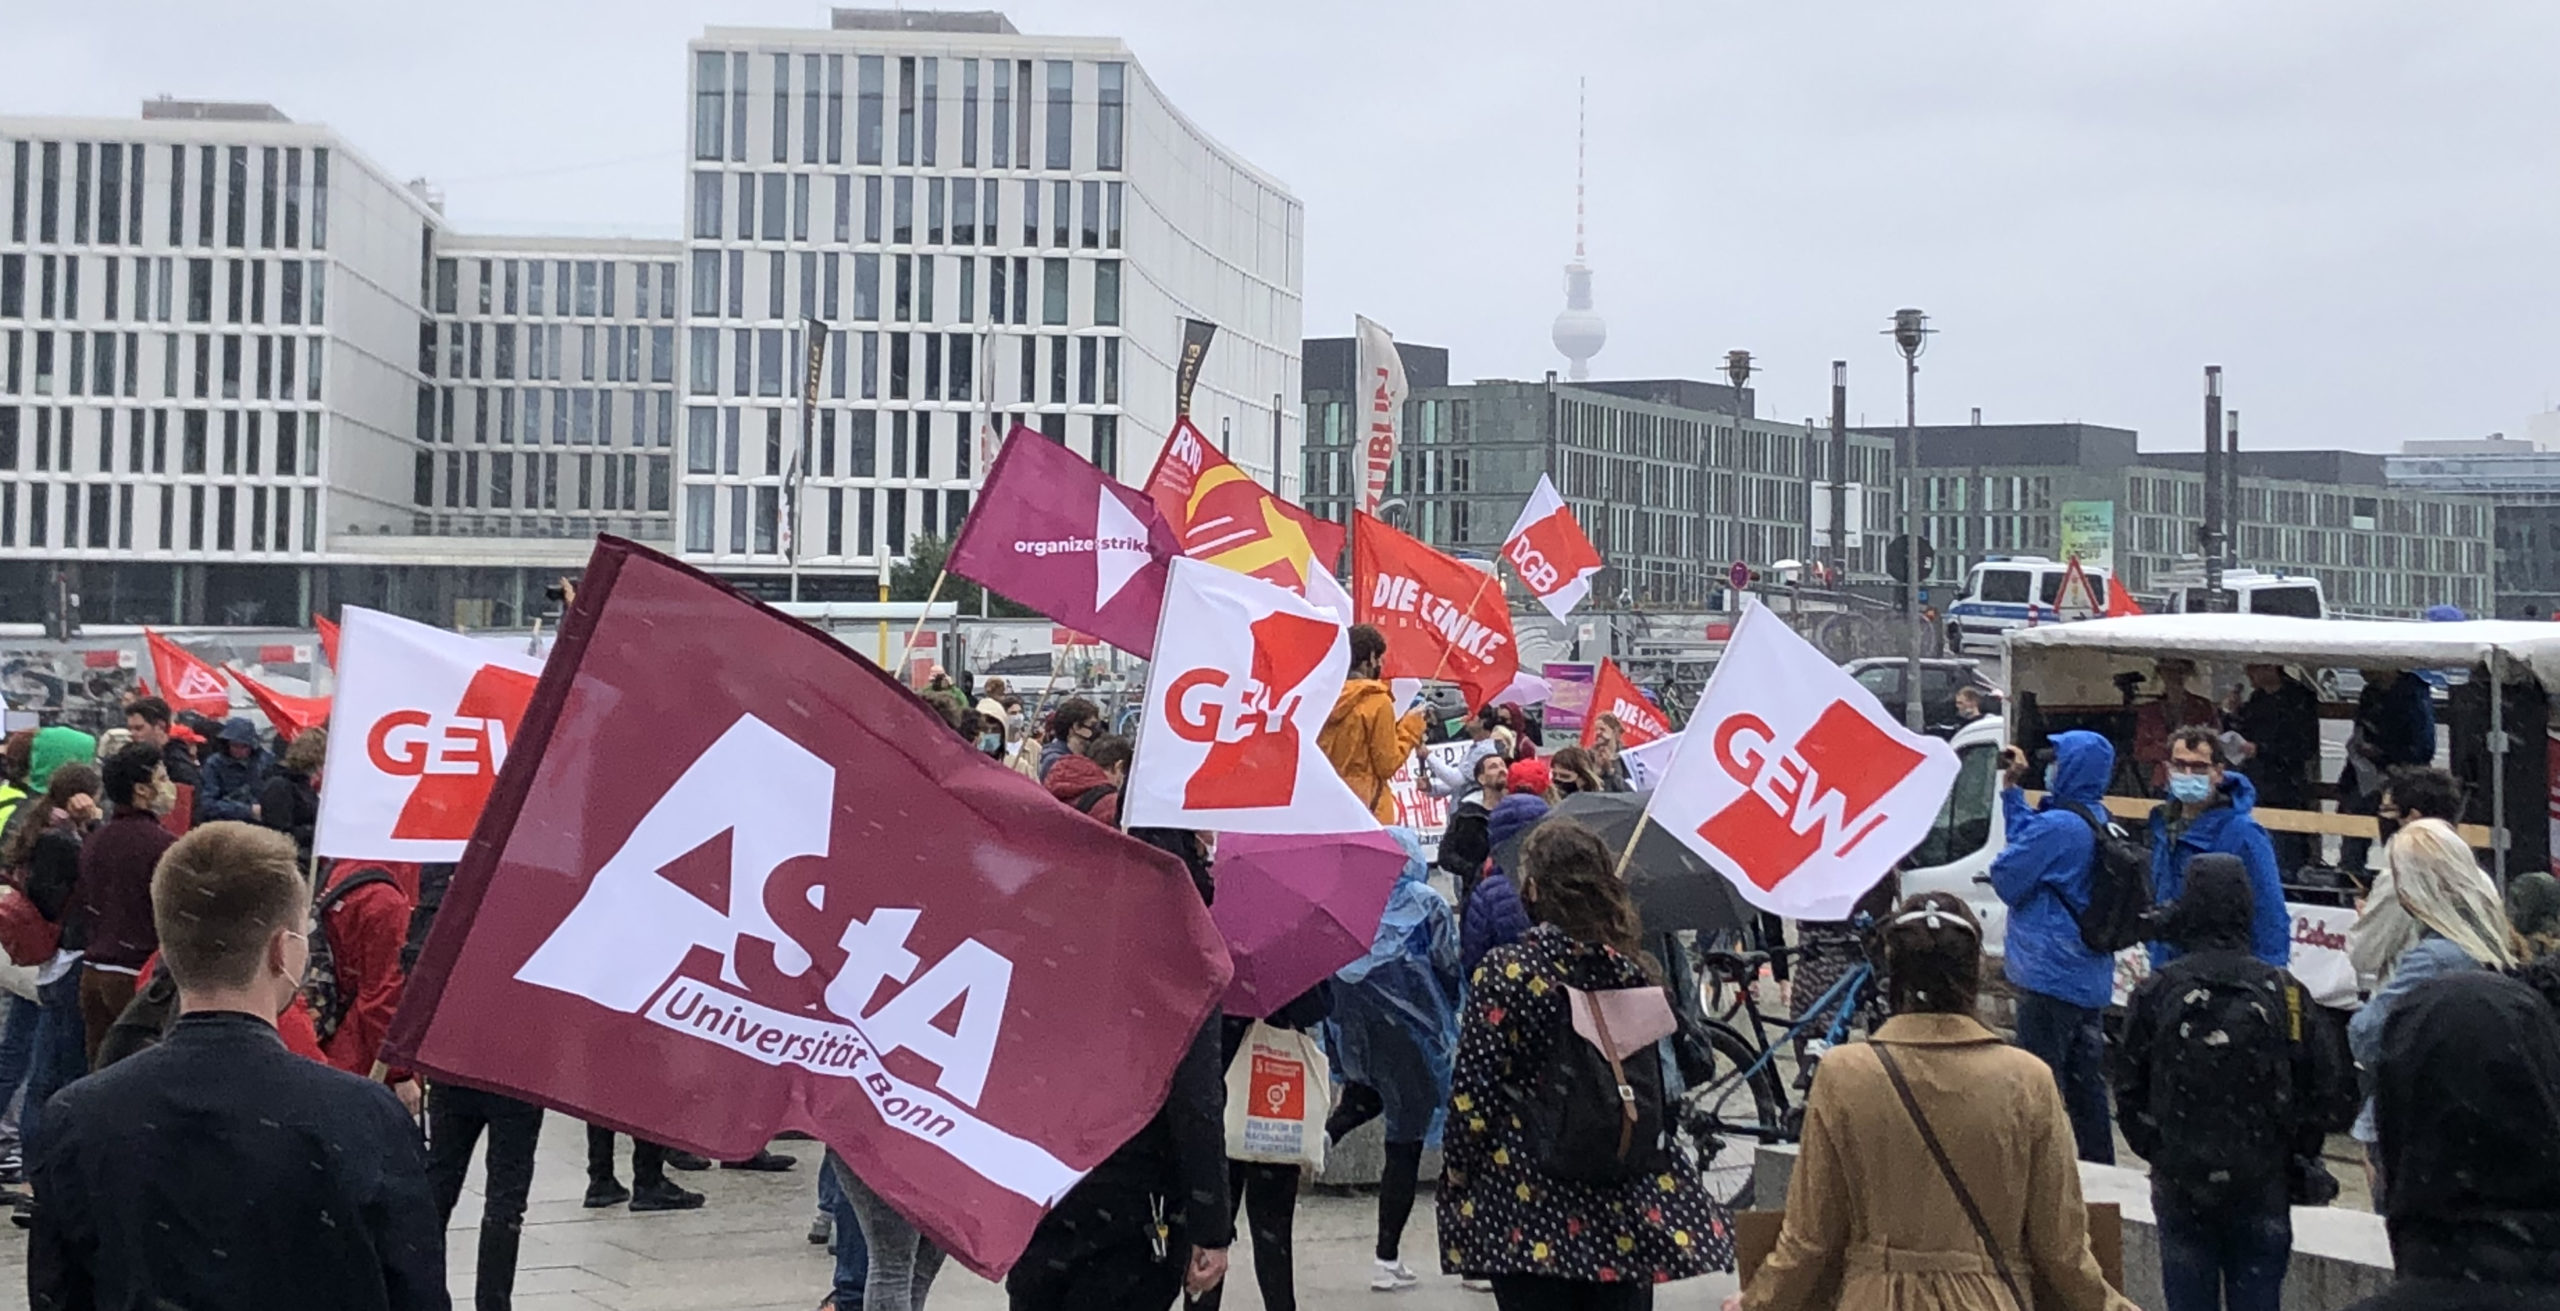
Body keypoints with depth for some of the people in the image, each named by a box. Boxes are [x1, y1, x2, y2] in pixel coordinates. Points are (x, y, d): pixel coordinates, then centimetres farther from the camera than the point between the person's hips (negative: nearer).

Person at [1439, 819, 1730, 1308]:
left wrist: (1457, 1173, 0)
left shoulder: (1504, 971, -9)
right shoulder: (1637, 973, 3)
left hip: (1527, 1201, -4)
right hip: (1628, 1207, 4)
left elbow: (1474, 1091, -10)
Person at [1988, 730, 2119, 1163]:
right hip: (2092, 978, 9)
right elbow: (2031, 842, 19)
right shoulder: (2101, 823, 9)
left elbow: (2006, 878, -13)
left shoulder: (2057, 826, -21)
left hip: (2050, 976, -9)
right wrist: (2012, 790, 20)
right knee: (2086, 1084, 17)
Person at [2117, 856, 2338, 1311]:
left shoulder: (2156, 991, -5)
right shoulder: (2285, 992, -3)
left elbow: (2130, 1090, 0)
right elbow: (2318, 1090, 1)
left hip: (2180, 1185, -1)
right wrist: (2298, 1156, 16)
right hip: (2263, 1186, 1)